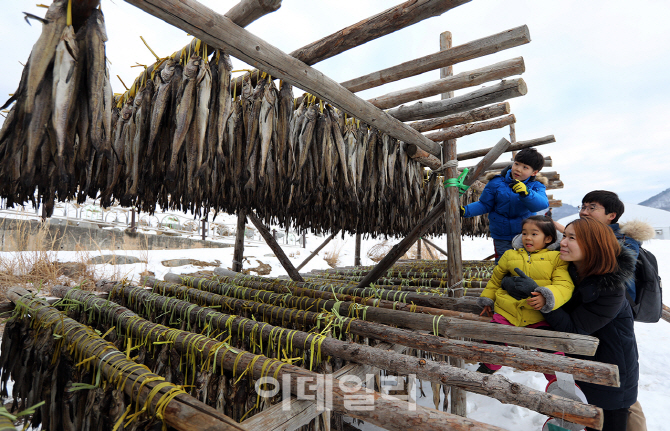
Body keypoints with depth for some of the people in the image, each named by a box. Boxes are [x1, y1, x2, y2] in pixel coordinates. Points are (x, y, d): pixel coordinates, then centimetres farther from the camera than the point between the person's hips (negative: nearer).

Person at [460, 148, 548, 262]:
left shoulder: (536, 187, -7)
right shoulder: (496, 183, -8)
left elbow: (542, 204, -28)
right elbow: (484, 205, 0)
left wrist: (526, 193, -47)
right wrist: (465, 211, -15)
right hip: (502, 238, 0)